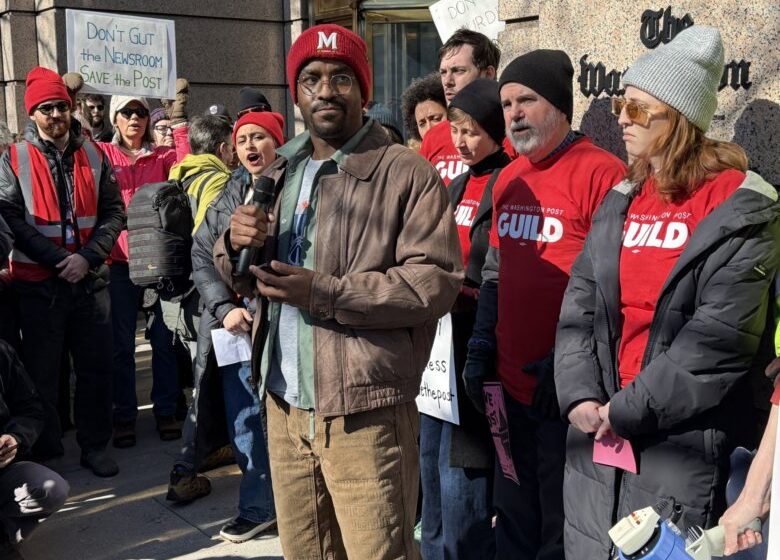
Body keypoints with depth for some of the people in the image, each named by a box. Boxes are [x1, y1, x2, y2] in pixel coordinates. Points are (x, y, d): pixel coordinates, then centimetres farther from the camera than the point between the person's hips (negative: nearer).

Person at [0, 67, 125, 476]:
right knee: (42, 371, 7)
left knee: (95, 367, 8)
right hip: (38, 284, -2)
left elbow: (114, 212, 3)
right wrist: (58, 260, -15)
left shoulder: (94, 156, 5)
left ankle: (95, 446, 22)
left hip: (91, 280, 2)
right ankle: (45, 452, 20)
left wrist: (88, 257, -11)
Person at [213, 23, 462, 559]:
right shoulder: (277, 175, 14)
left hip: (363, 410, -6)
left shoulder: (407, 173, -9)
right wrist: (237, 245, -6)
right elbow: (242, 277, 18)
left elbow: (436, 281, -16)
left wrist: (325, 293, -22)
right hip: (284, 404, 7)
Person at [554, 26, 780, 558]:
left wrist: (628, 410, -16)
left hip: (684, 442, -6)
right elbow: (580, 308, 6)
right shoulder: (620, 203, 12)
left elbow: (719, 340, -16)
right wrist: (580, 396, -8)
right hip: (597, 435, 6)